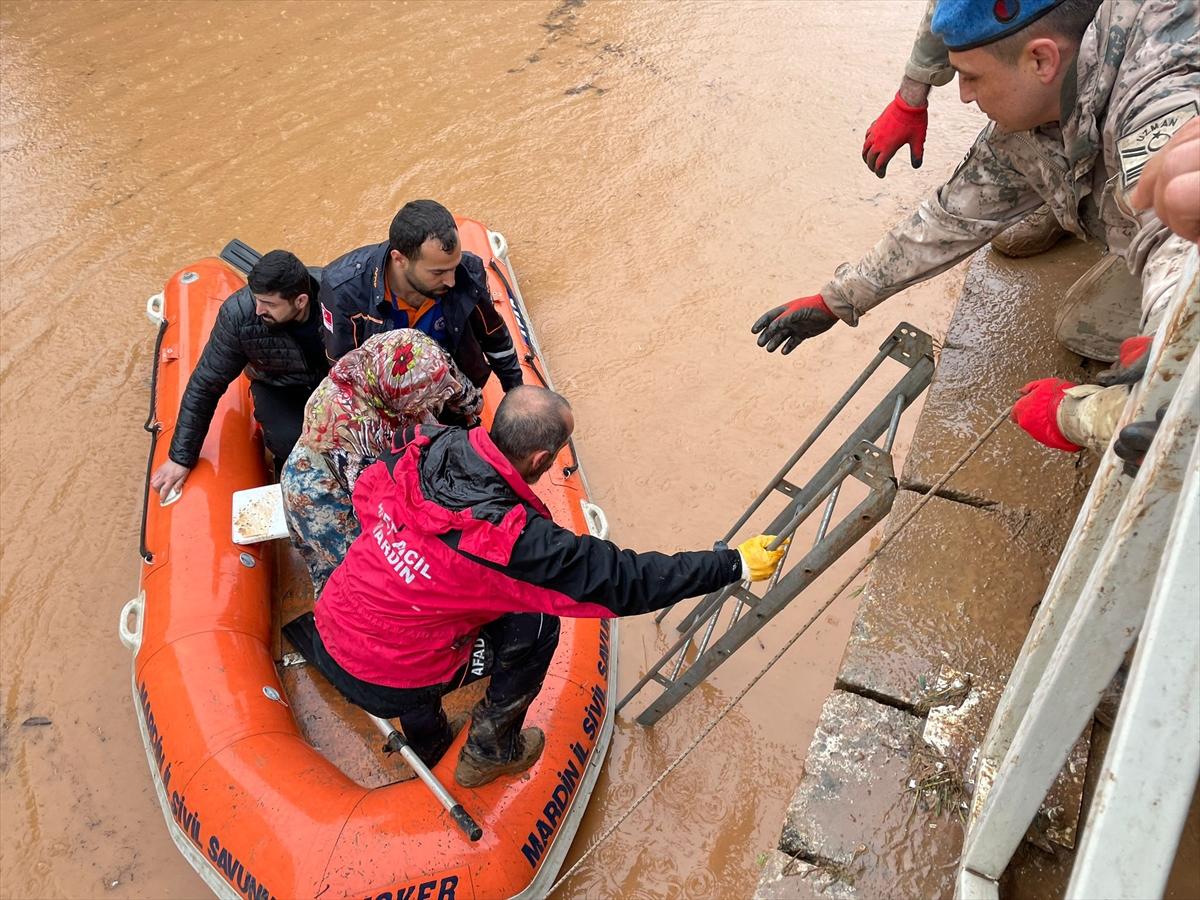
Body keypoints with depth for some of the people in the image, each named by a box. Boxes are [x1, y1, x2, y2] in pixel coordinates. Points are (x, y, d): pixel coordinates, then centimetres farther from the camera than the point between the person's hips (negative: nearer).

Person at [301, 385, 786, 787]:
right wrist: (737, 564, -17)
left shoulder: (427, 448, -13)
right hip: (386, 684, -6)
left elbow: (365, 493, 7)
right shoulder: (516, 541, -30)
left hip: (328, 638, 6)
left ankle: (425, 738, 39)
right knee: (536, 625, 2)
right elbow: (625, 581, -24)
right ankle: (491, 751, 24)